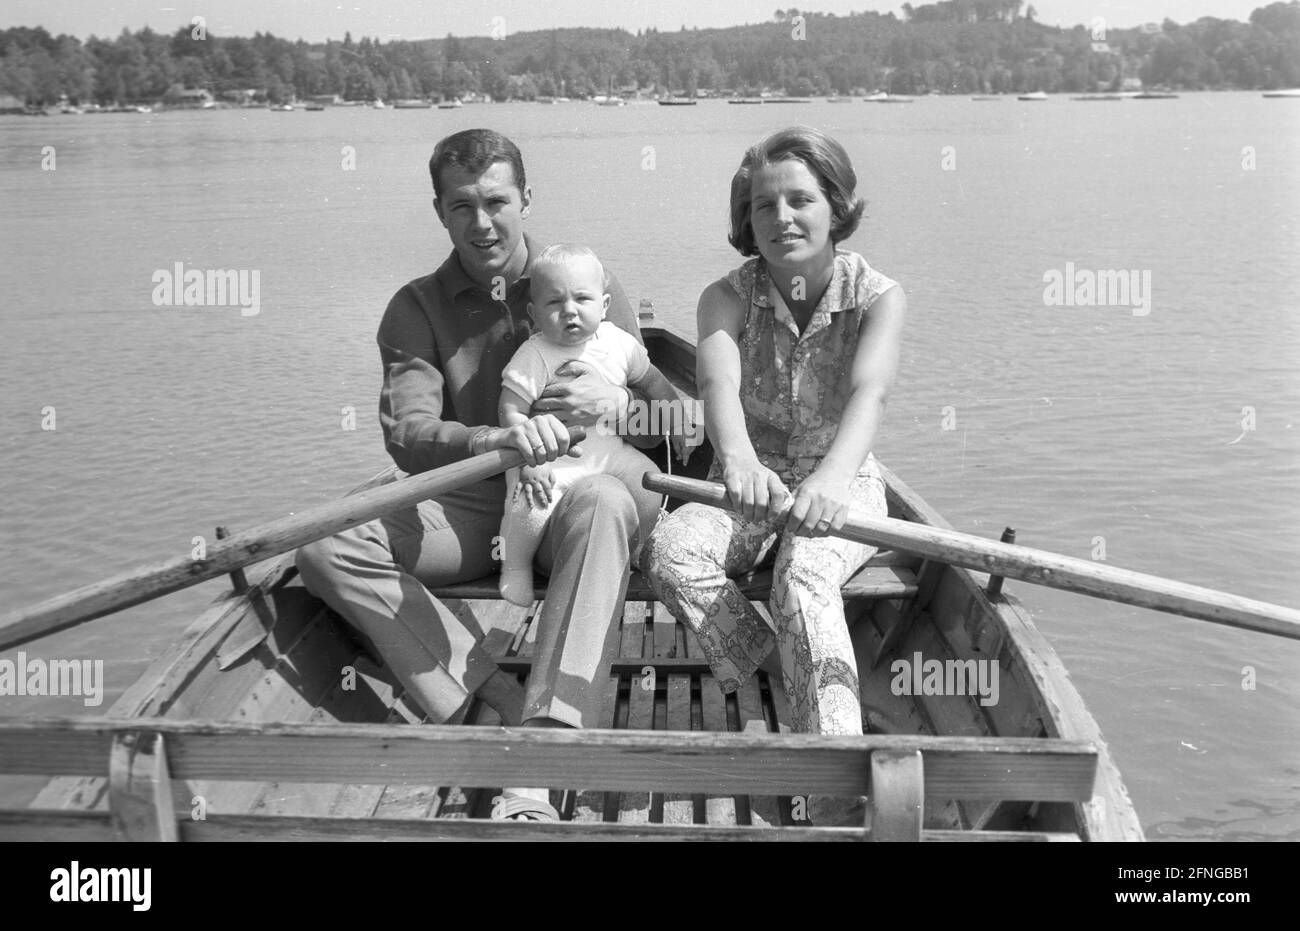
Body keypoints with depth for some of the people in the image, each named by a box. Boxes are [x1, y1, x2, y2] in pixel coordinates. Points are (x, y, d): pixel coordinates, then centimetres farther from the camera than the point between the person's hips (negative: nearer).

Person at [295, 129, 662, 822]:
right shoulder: (417, 308, 5)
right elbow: (406, 436, -11)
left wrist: (616, 402, -24)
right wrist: (500, 440, -33)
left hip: (566, 496, -1)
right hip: (468, 510, 2)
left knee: (603, 501, -38)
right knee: (325, 545, -22)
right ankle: (503, 698, -29)